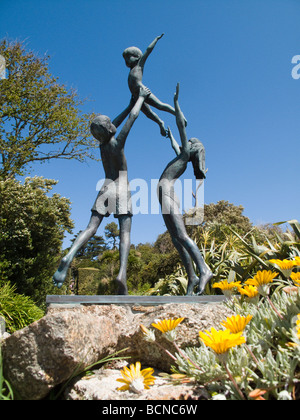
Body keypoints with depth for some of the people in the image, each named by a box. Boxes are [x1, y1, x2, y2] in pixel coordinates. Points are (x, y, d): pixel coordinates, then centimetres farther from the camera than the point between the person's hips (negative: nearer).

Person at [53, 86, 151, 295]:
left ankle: (69, 256, -30)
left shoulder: (102, 143, 12)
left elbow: (115, 123, 28)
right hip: (122, 190, -4)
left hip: (106, 189, 5)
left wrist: (130, 104, 37)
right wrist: (142, 96, 19)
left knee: (91, 228, -5)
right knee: (125, 233, -10)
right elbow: (133, 117, 3)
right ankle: (122, 274, -28)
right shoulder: (117, 142, -4)